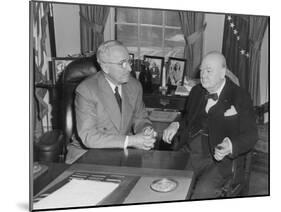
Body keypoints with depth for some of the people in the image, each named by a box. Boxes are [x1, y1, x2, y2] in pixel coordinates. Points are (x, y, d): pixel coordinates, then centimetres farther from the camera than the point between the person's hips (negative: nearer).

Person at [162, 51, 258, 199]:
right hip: (189, 155, 5)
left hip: (220, 159, -4)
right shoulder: (197, 91, 13)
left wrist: (230, 147, -25)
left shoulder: (240, 98, -4)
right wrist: (176, 125, 1)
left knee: (203, 191, -29)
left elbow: (250, 135, -5)